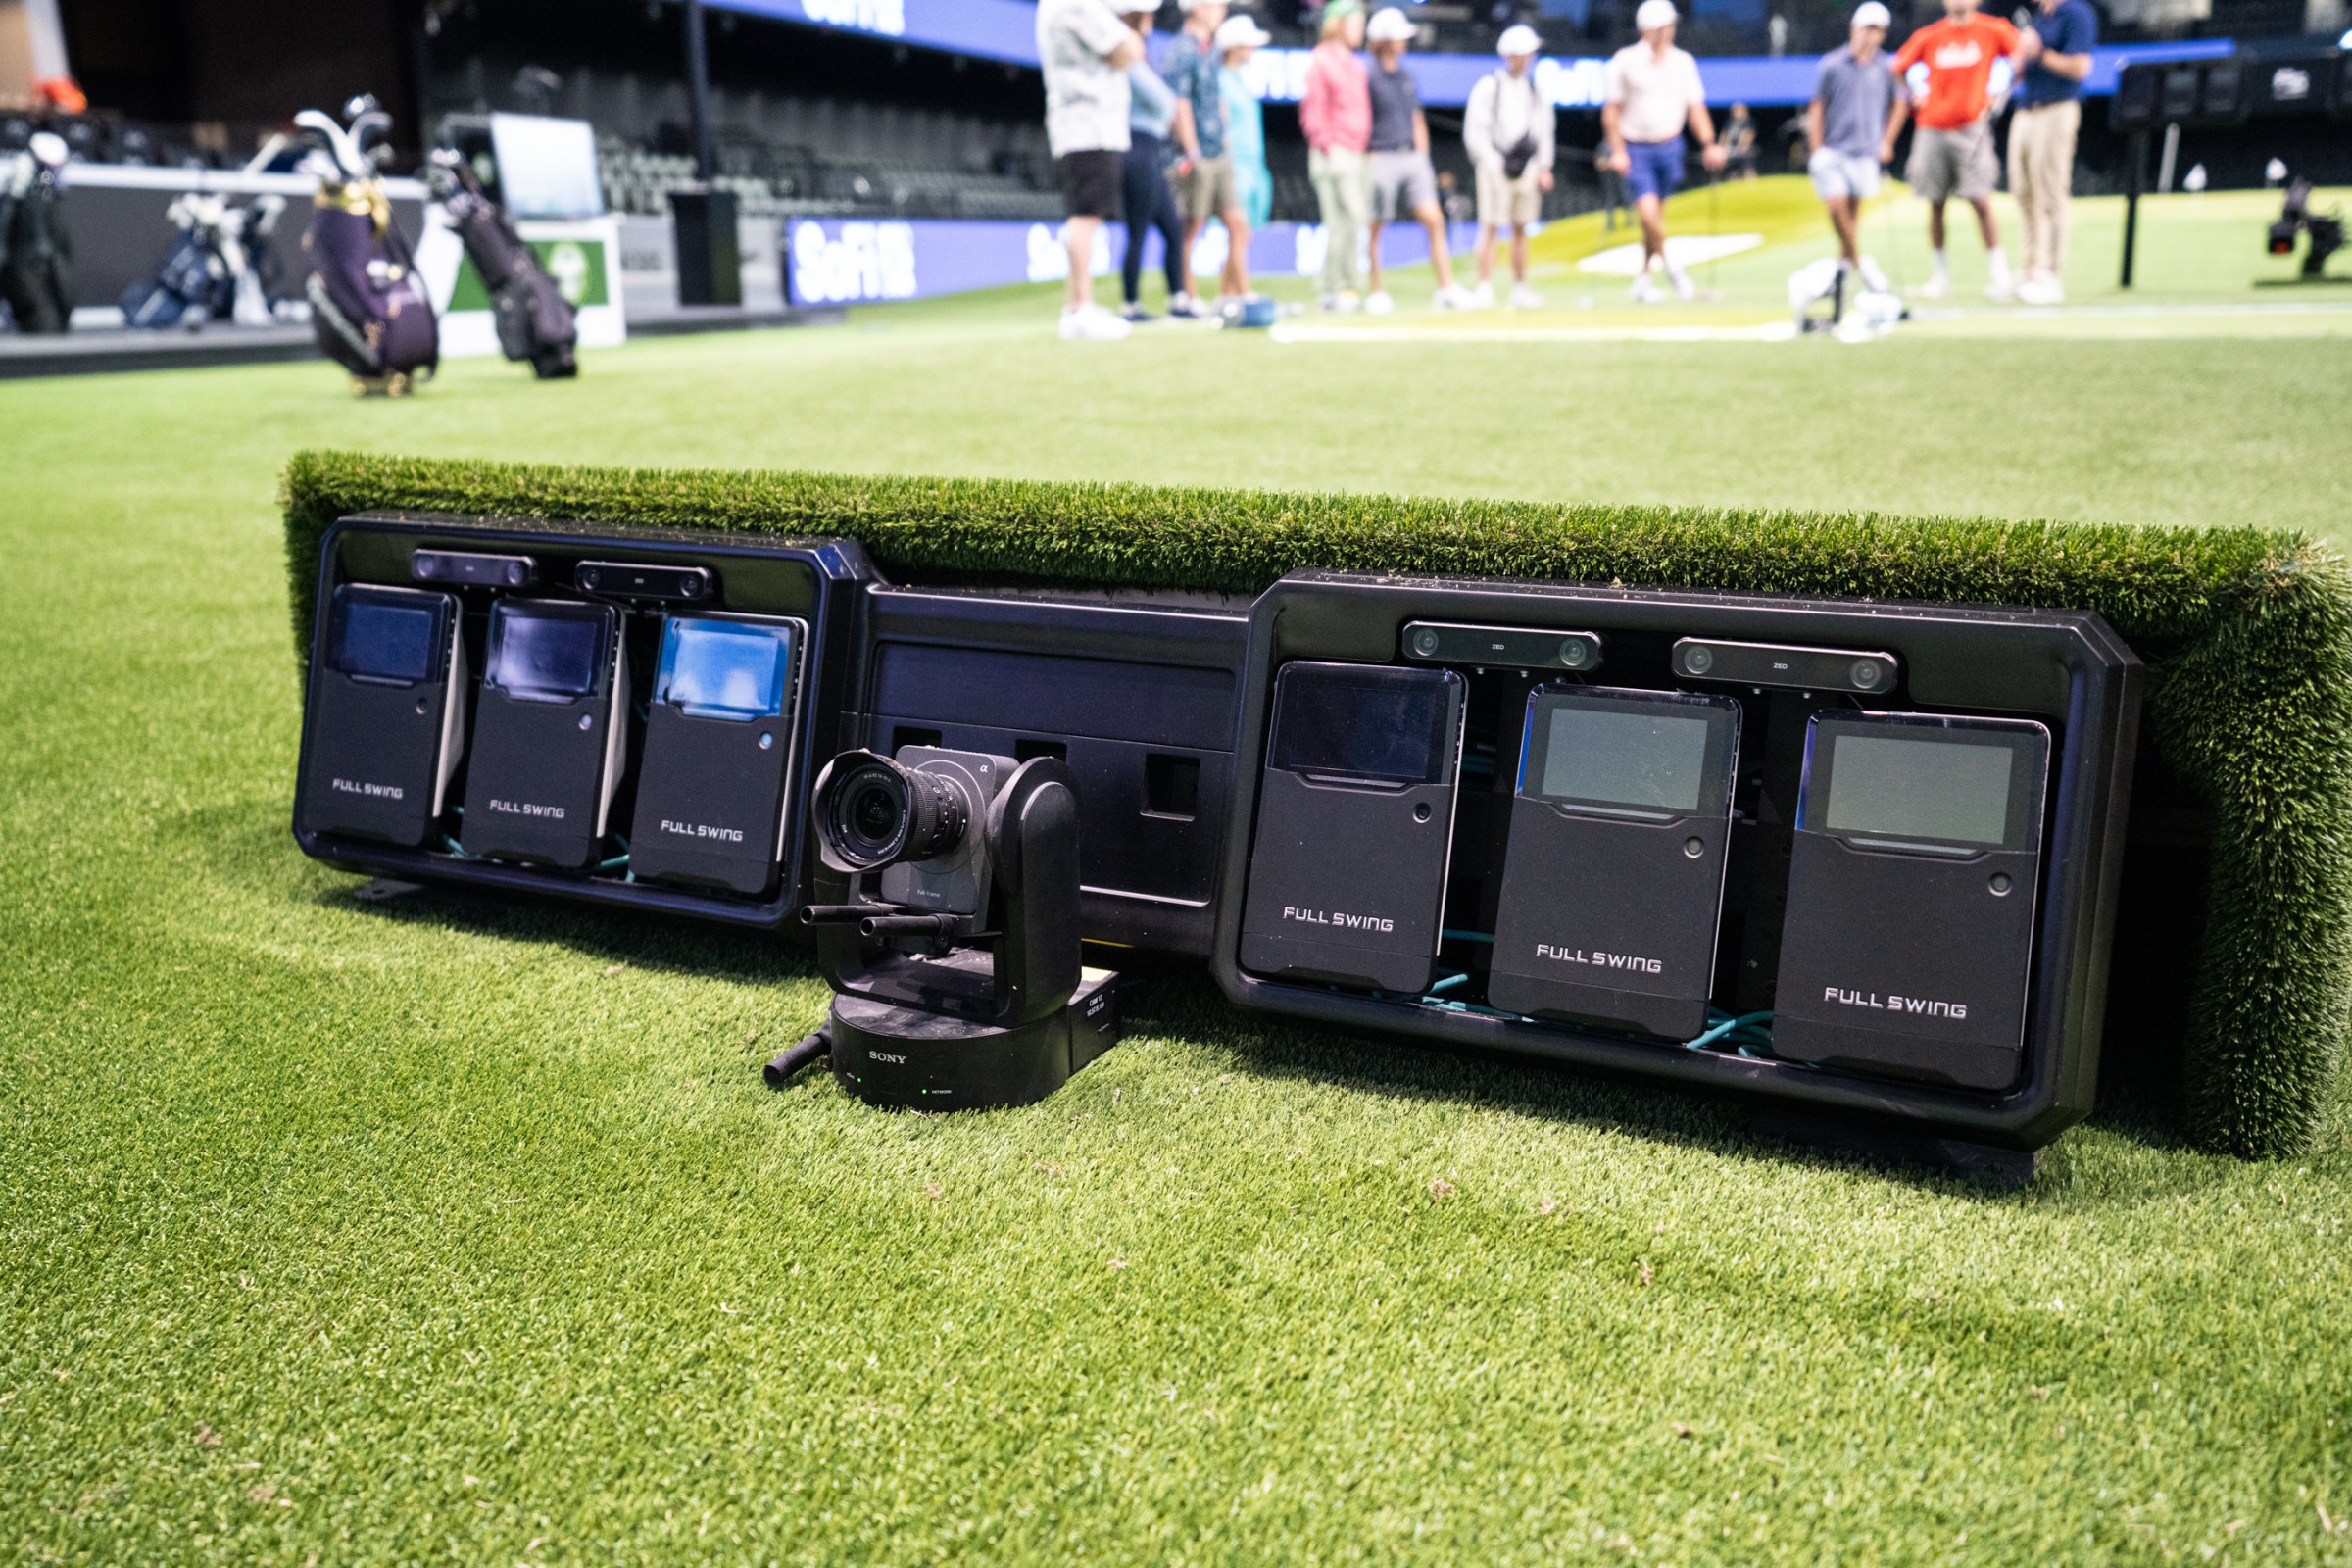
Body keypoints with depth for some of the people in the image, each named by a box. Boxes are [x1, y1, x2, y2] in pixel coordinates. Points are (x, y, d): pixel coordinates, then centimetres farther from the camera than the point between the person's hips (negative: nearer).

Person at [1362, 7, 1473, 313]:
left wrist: (1423, 158, 13)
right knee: (1374, 229, 1)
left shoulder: (1407, 77, 16)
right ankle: (1376, 293, 12)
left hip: (1412, 158, 6)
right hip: (1380, 159, -6)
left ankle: (1447, 289, -7)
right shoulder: (1368, 76, -5)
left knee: (1434, 219, -5)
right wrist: (1367, 161, -12)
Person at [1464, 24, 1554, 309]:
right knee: (1490, 227, -9)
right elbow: (1474, 132, -5)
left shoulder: (1536, 90, 13)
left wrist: (1544, 167, 8)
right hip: (1495, 166, -4)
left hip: (1527, 167, 4)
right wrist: (1493, 164, -12)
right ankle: (1484, 288, -7)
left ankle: (1520, 288, 12)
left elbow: (1544, 132, 17)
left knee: (1521, 229, 7)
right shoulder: (1488, 87, -1)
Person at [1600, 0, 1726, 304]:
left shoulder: (1683, 62, 4)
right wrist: (1617, 151, -10)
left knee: (1657, 213, 10)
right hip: (1635, 150, -4)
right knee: (1647, 211, -18)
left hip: (1669, 147, 4)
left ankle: (1643, 279, 24)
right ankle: (1669, 263, 6)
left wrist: (1709, 145, -7)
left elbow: (1696, 107, 6)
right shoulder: (1625, 61, -5)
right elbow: (1611, 109, -2)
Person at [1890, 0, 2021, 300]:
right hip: (1932, 129, 2)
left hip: (1972, 127, -2)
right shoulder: (1928, 36, 4)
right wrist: (1916, 96, 8)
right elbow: (1899, 68, 17)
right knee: (1935, 205, 4)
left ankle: (1999, 273, -6)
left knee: (1981, 201, -10)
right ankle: (1941, 273, 14)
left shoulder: (1993, 30, 1)